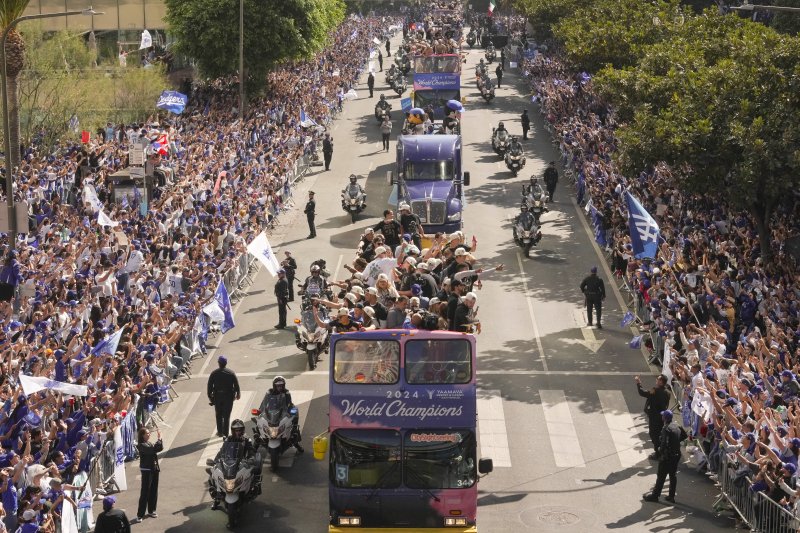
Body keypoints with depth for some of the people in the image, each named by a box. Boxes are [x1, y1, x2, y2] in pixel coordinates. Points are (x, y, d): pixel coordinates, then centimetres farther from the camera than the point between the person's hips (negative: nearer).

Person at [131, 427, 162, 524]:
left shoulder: (149, 443, 10)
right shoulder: (142, 445, -17)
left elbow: (160, 448, 6)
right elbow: (153, 450, -28)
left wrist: (160, 438, -4)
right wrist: (159, 439, -21)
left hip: (154, 469, 8)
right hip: (146, 470, -8)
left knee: (154, 491, 15)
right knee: (145, 492, -8)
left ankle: (151, 510, 29)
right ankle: (140, 515, -6)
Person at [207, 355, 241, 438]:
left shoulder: (214, 373, -8)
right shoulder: (231, 373, -9)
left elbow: (210, 386, -5)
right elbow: (236, 385, -4)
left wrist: (210, 397, 6)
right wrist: (237, 394, 11)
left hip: (217, 396, 1)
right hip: (229, 396, -1)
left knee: (218, 415, 16)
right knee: (227, 415, 6)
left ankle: (220, 432, 22)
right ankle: (225, 433, 7)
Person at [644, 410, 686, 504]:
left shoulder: (666, 429, -24)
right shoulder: (676, 425, 1)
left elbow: (664, 444, -29)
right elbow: (684, 435, 15)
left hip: (667, 457, -8)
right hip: (676, 455, 8)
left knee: (661, 476, 5)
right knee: (673, 475, 16)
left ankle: (655, 495, 17)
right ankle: (671, 496, 22)